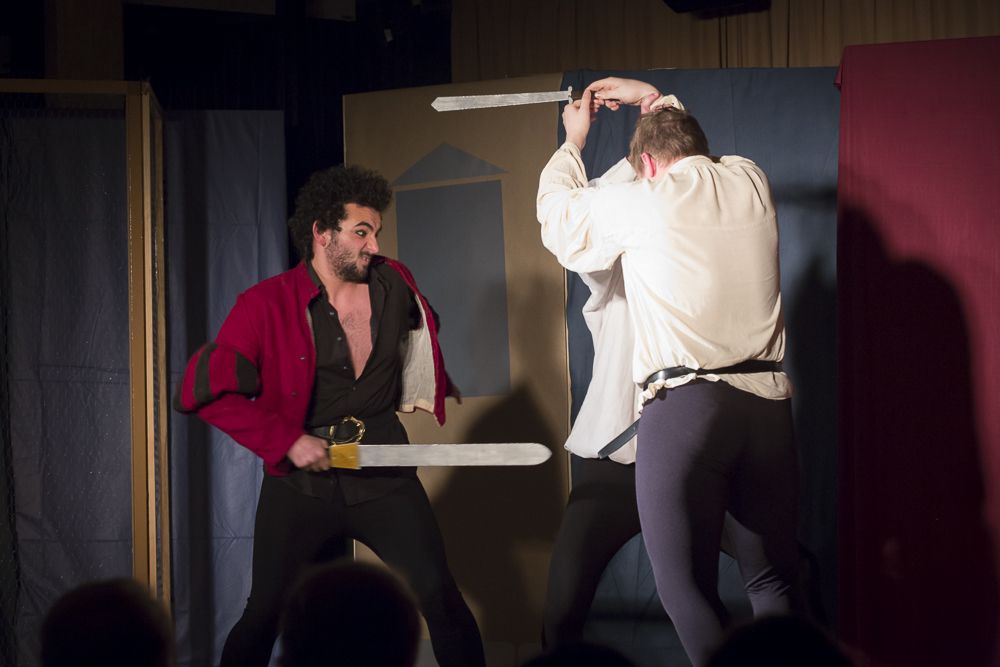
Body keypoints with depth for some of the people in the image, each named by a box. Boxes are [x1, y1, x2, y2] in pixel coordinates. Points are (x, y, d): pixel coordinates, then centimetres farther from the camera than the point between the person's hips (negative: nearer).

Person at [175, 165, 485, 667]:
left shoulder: (393, 284, 2)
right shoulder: (267, 304, -9)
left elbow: (421, 335, 27)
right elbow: (205, 390, -16)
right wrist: (286, 440, -19)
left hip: (384, 477, 2)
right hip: (301, 482, -2)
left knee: (441, 600, -8)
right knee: (264, 616, -2)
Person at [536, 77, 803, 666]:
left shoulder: (641, 202, 2)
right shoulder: (750, 182, 13)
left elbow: (558, 215, 21)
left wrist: (574, 141, 37)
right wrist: (655, 99, 46)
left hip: (684, 407, -5)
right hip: (768, 402, 5)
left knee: (688, 589, -3)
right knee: (774, 584, 8)